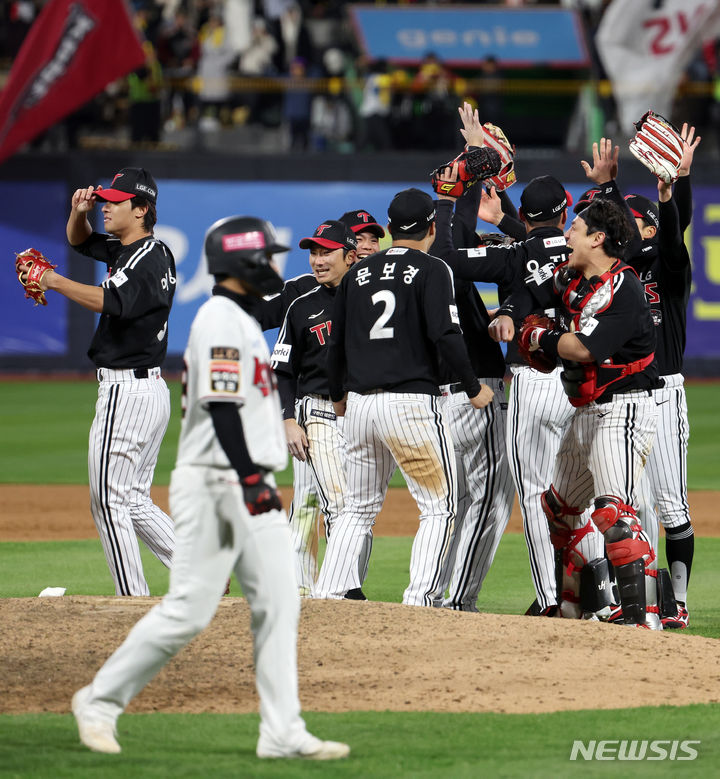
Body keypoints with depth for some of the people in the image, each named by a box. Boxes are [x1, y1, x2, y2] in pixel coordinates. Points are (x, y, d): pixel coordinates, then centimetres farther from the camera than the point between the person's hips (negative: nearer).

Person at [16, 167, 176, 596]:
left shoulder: (148, 258, -16)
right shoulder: (128, 249, 14)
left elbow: (114, 302, -35)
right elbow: (80, 240, 27)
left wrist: (56, 282, -30)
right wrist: (80, 211, 5)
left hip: (127, 391, -10)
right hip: (152, 389, 10)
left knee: (110, 502, -6)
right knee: (134, 502, 15)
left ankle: (135, 604, -4)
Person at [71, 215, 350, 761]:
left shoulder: (243, 321, 18)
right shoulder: (220, 320, -13)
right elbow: (220, 406, -23)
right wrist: (250, 479, -28)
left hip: (251, 487, 10)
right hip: (216, 485, -10)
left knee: (278, 604, 2)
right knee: (189, 609, -8)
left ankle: (283, 732, 0)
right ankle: (100, 701, 4)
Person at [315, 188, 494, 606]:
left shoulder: (359, 272, 13)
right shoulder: (432, 270, -4)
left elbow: (337, 342, 18)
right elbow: (445, 334, -15)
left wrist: (339, 395, 33)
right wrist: (475, 388, -3)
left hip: (360, 403, 6)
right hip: (412, 400, -6)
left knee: (359, 507, 16)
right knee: (440, 506, 1)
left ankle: (328, 598, 9)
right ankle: (419, 599, -11)